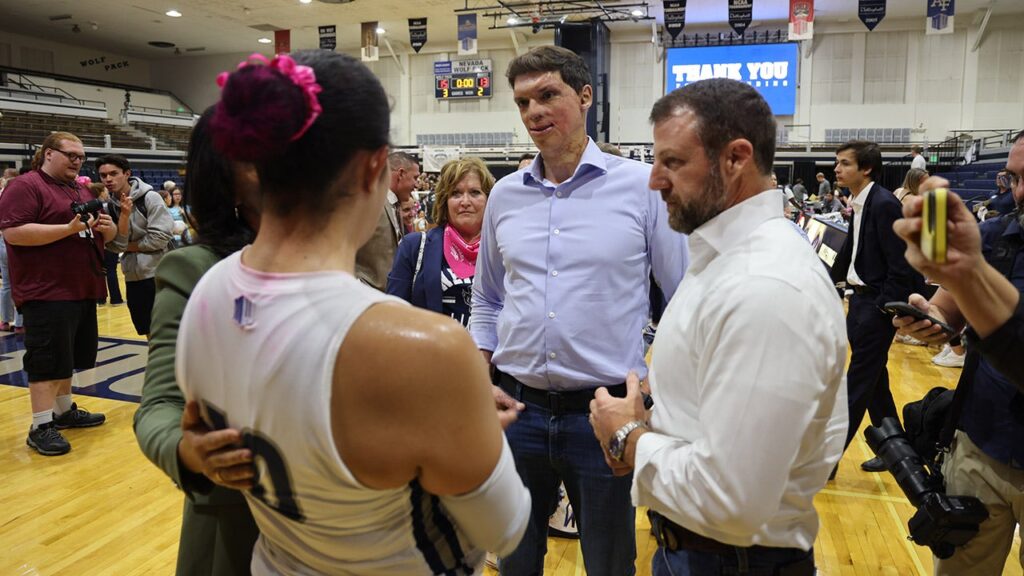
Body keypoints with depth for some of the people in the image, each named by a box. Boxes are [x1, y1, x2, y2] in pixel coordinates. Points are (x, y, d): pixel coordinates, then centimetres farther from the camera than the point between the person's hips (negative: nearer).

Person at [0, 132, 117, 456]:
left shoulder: (81, 191, 18)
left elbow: (103, 237, 23)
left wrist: (106, 228, -1)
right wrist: (68, 229, -24)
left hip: (82, 290, 8)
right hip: (46, 293, -8)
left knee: (66, 358, 17)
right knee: (47, 360, -6)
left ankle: (65, 410, 28)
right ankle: (41, 426, 1)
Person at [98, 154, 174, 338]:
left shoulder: (149, 197, -10)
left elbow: (160, 236, -16)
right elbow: (116, 245, -5)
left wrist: (130, 246, -6)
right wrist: (124, 214, -16)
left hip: (159, 274, -5)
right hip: (133, 278, 5)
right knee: (150, 333, 14)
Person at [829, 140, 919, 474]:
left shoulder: (884, 204, -18)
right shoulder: (859, 203, 8)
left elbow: (901, 268, -20)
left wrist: (881, 309, -19)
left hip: (876, 303, -9)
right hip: (860, 298, 9)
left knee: (857, 384, -1)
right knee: (874, 381, 17)